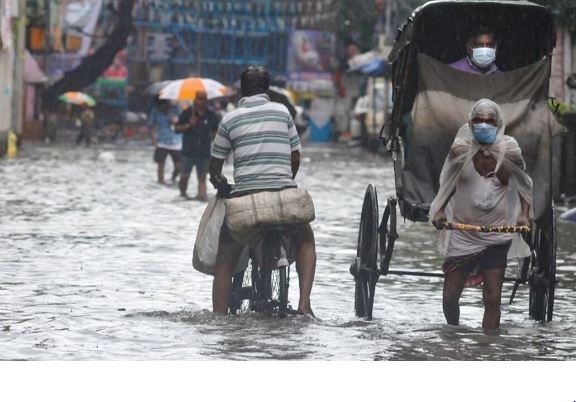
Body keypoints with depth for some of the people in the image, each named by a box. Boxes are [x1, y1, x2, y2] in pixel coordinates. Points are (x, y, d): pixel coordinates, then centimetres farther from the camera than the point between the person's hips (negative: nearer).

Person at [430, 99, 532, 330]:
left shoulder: (509, 152, -7)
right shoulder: (460, 150, -6)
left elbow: (524, 186, 6)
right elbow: (447, 185, 8)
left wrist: (524, 215, -8)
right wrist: (439, 210, -6)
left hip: (497, 236, 0)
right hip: (462, 235, 1)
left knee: (492, 299, -3)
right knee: (450, 297, 5)